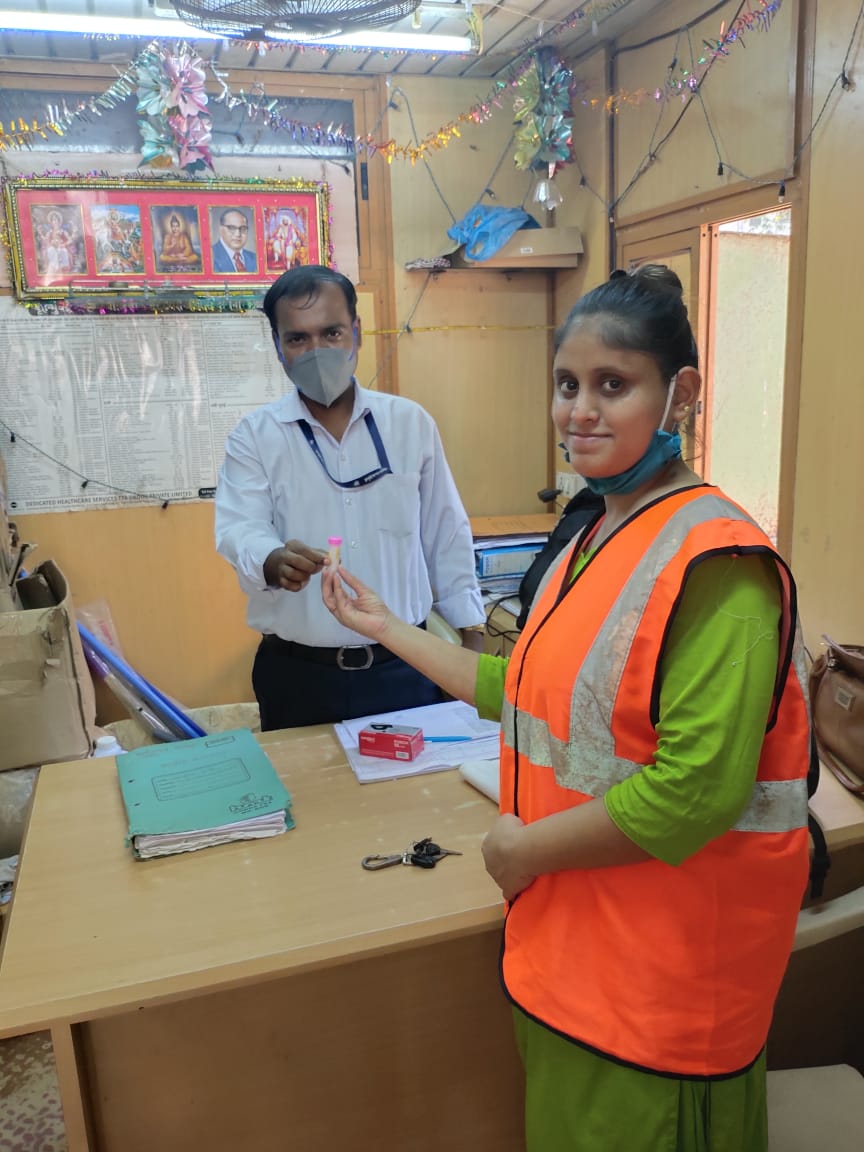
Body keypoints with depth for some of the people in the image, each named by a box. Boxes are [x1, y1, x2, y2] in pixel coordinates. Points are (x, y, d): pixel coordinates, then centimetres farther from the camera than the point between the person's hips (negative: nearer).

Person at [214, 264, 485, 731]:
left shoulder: (412, 423, 3)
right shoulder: (254, 437, -1)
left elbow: (447, 536, 7)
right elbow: (239, 530, -15)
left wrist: (472, 637, 6)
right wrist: (274, 561, -38)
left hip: (402, 667, 2)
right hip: (297, 674, -1)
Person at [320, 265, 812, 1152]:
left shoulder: (714, 559, -22)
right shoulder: (595, 537, 6)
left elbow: (697, 789, -28)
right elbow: (533, 693, 10)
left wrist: (526, 848, -17)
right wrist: (387, 629, 13)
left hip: (662, 963, -8)